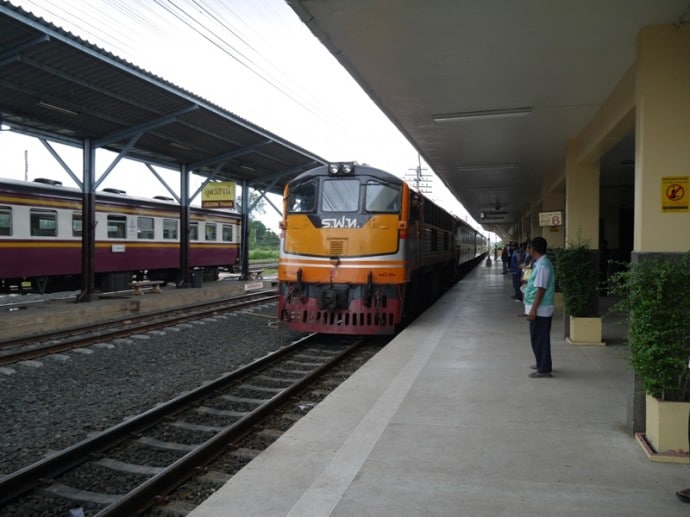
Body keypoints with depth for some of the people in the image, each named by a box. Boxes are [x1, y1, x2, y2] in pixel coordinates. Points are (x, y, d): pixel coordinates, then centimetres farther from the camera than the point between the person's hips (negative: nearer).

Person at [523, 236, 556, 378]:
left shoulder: (542, 265, -20)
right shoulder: (541, 263, 12)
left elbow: (541, 289, -23)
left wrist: (533, 309, -22)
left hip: (540, 309, -10)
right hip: (540, 309, 10)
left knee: (540, 339, -2)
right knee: (538, 338, 19)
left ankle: (544, 369, 5)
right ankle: (542, 363, 32)